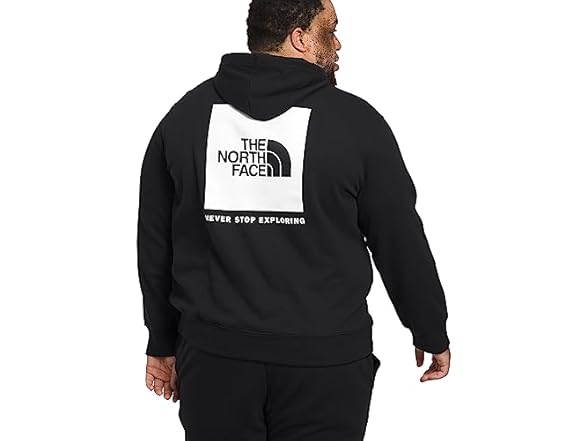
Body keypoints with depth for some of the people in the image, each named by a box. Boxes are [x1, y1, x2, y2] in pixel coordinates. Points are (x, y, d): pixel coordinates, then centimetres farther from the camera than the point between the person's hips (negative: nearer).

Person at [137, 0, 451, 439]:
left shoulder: (185, 115, 3)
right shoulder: (355, 121, -7)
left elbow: (155, 243, 8)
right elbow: (401, 242, -1)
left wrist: (163, 343, 18)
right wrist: (432, 334, 13)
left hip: (214, 354, 3)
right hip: (324, 360, -2)